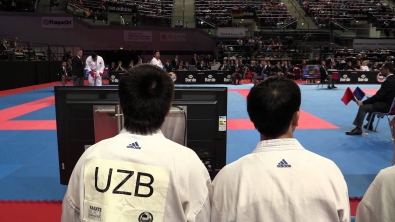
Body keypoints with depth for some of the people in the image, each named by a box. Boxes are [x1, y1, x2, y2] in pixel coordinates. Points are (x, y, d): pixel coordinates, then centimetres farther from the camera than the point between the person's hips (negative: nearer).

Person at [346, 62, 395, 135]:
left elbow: (378, 96, -22)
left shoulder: (388, 81, -22)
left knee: (363, 107, -12)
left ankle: (358, 129, -7)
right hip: (389, 103, 11)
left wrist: (363, 102, -17)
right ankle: (369, 125, 43)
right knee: (373, 103, 33)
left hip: (385, 106, -11)